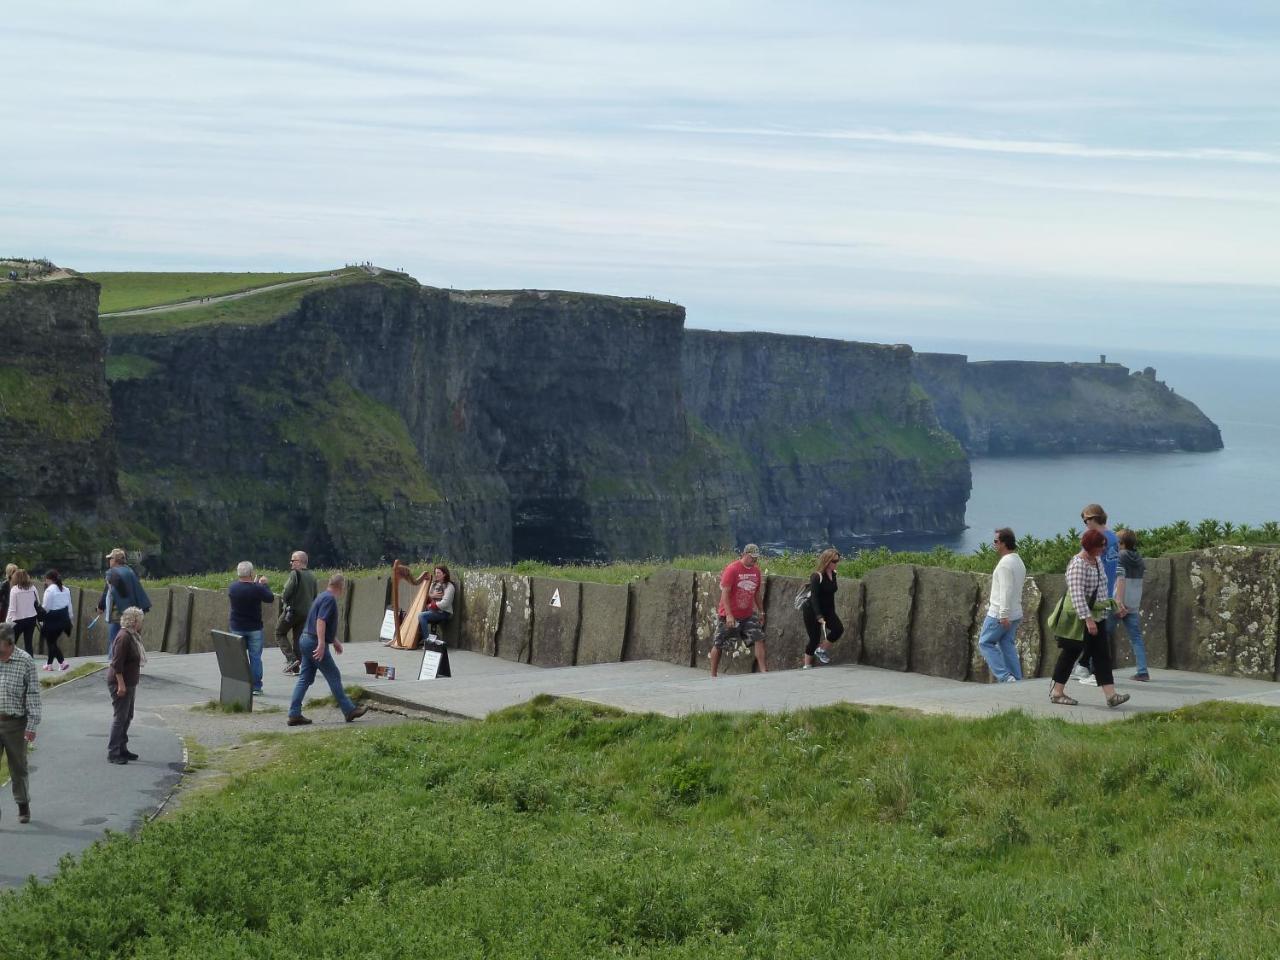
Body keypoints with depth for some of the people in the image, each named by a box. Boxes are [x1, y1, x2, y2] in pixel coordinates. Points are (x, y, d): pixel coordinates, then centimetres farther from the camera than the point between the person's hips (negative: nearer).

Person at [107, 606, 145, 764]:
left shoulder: (132, 636, 12)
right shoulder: (124, 637, -19)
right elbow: (117, 663, -24)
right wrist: (121, 684, -25)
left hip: (129, 683, 10)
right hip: (120, 683, -10)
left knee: (127, 717, 16)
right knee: (120, 717, -7)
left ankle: (122, 749, 25)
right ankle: (113, 753, -5)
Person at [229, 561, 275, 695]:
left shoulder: (232, 588, -5)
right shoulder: (257, 589, -17)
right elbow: (271, 598, -3)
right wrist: (264, 584, 11)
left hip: (236, 628, 3)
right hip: (254, 628, -3)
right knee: (255, 657, 3)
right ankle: (256, 686, 2)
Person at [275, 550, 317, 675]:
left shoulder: (295, 574, -14)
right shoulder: (312, 576, 9)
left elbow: (286, 592, -19)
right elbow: (314, 596, 14)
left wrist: (283, 598, 1)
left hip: (292, 610, -7)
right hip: (306, 612, 7)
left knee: (280, 633, 8)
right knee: (298, 638, 12)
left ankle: (291, 658, -7)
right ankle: (296, 667, 10)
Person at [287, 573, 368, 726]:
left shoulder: (324, 597, 19)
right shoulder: (330, 599, -13)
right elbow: (321, 621, -24)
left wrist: (335, 641, 39)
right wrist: (321, 644, -30)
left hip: (306, 640, 10)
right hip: (315, 643, -10)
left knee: (305, 679, 7)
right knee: (334, 676, -2)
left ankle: (294, 714, 3)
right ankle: (349, 710, 4)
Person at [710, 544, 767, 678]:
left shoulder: (756, 570, 5)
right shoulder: (732, 569, -15)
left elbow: (757, 593, 17)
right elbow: (725, 593, -19)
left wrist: (761, 612, 17)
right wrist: (729, 615, -25)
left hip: (748, 615, 6)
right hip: (729, 615, -6)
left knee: (759, 639, -7)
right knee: (718, 645, 3)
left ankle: (763, 670, -6)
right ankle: (713, 675, 13)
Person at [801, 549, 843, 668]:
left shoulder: (833, 574, 2)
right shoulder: (817, 576, -21)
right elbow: (814, 598, -26)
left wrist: (832, 614, 18)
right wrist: (819, 617, -35)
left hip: (827, 610, 7)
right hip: (812, 611, -7)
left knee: (838, 629, -16)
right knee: (815, 638, -6)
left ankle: (822, 650, 5)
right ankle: (806, 666, 9)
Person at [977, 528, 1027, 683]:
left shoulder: (1005, 563, -17)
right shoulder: (1019, 561, 15)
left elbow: (1006, 590, -23)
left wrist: (1003, 615, -25)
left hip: (999, 614, -9)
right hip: (1015, 614, 9)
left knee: (985, 643, 0)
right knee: (1008, 645, 11)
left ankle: (1005, 676, -10)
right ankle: (1016, 680, 6)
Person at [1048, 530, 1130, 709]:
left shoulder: (1097, 560, 9)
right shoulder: (1078, 564, -20)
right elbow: (1077, 595, -26)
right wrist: (1088, 619, -30)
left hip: (1096, 616, 9)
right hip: (1078, 618, -9)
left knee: (1102, 655, 1)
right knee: (1070, 654, 2)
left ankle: (1110, 694, -4)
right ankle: (1056, 692, 14)